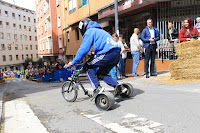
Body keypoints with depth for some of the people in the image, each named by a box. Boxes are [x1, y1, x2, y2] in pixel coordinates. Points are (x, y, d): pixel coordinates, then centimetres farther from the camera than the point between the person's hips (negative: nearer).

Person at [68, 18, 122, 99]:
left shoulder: (89, 32, 5)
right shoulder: (100, 30, 33)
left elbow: (83, 49, -5)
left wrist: (73, 62, 3)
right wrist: (95, 57, 50)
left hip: (108, 53, -9)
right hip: (117, 54, 9)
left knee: (88, 66, 6)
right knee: (101, 74, 21)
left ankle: (97, 88, -4)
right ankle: (118, 86, 9)